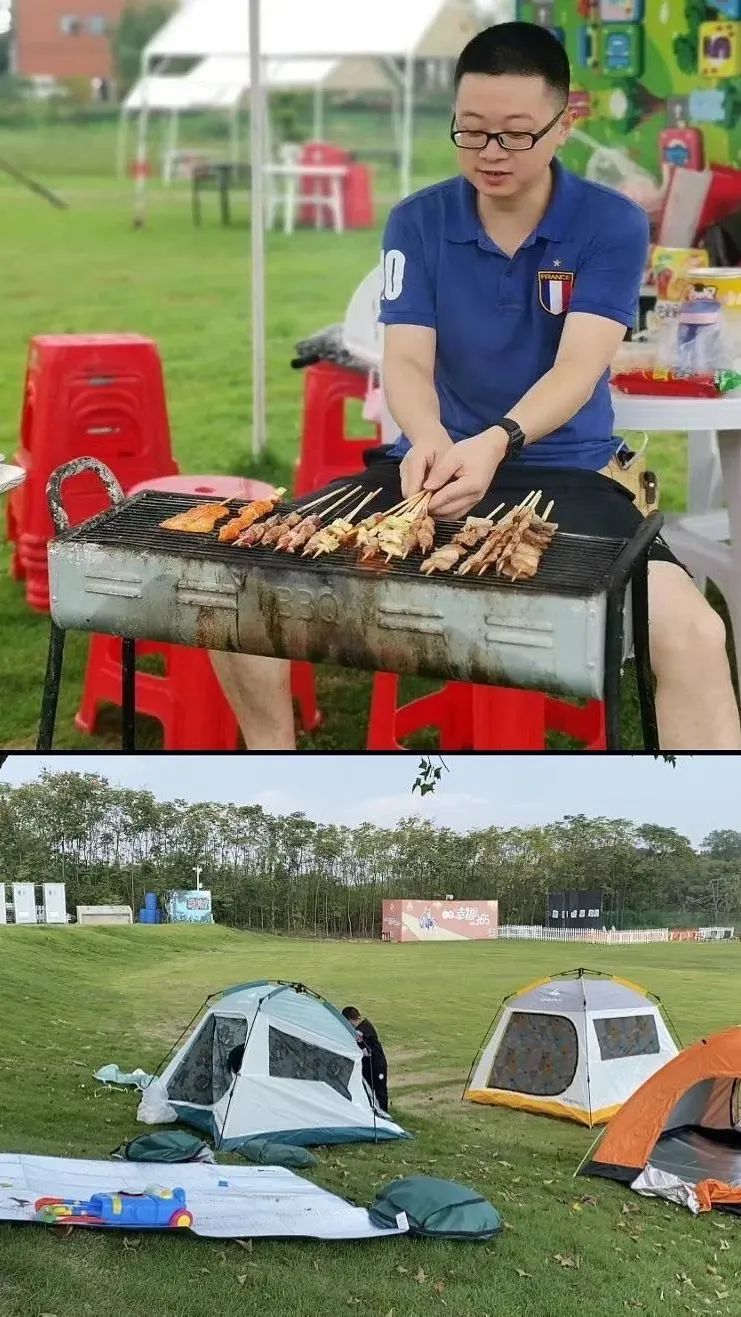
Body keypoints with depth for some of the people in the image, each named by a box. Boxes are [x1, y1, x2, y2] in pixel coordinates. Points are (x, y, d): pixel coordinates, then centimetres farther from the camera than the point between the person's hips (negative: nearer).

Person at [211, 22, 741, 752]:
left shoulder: (612, 225, -4)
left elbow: (579, 366, -16)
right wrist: (429, 440, -31)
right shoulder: (417, 222, 3)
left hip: (564, 474, -2)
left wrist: (495, 444, -37)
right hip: (430, 466, 3)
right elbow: (406, 361, -5)